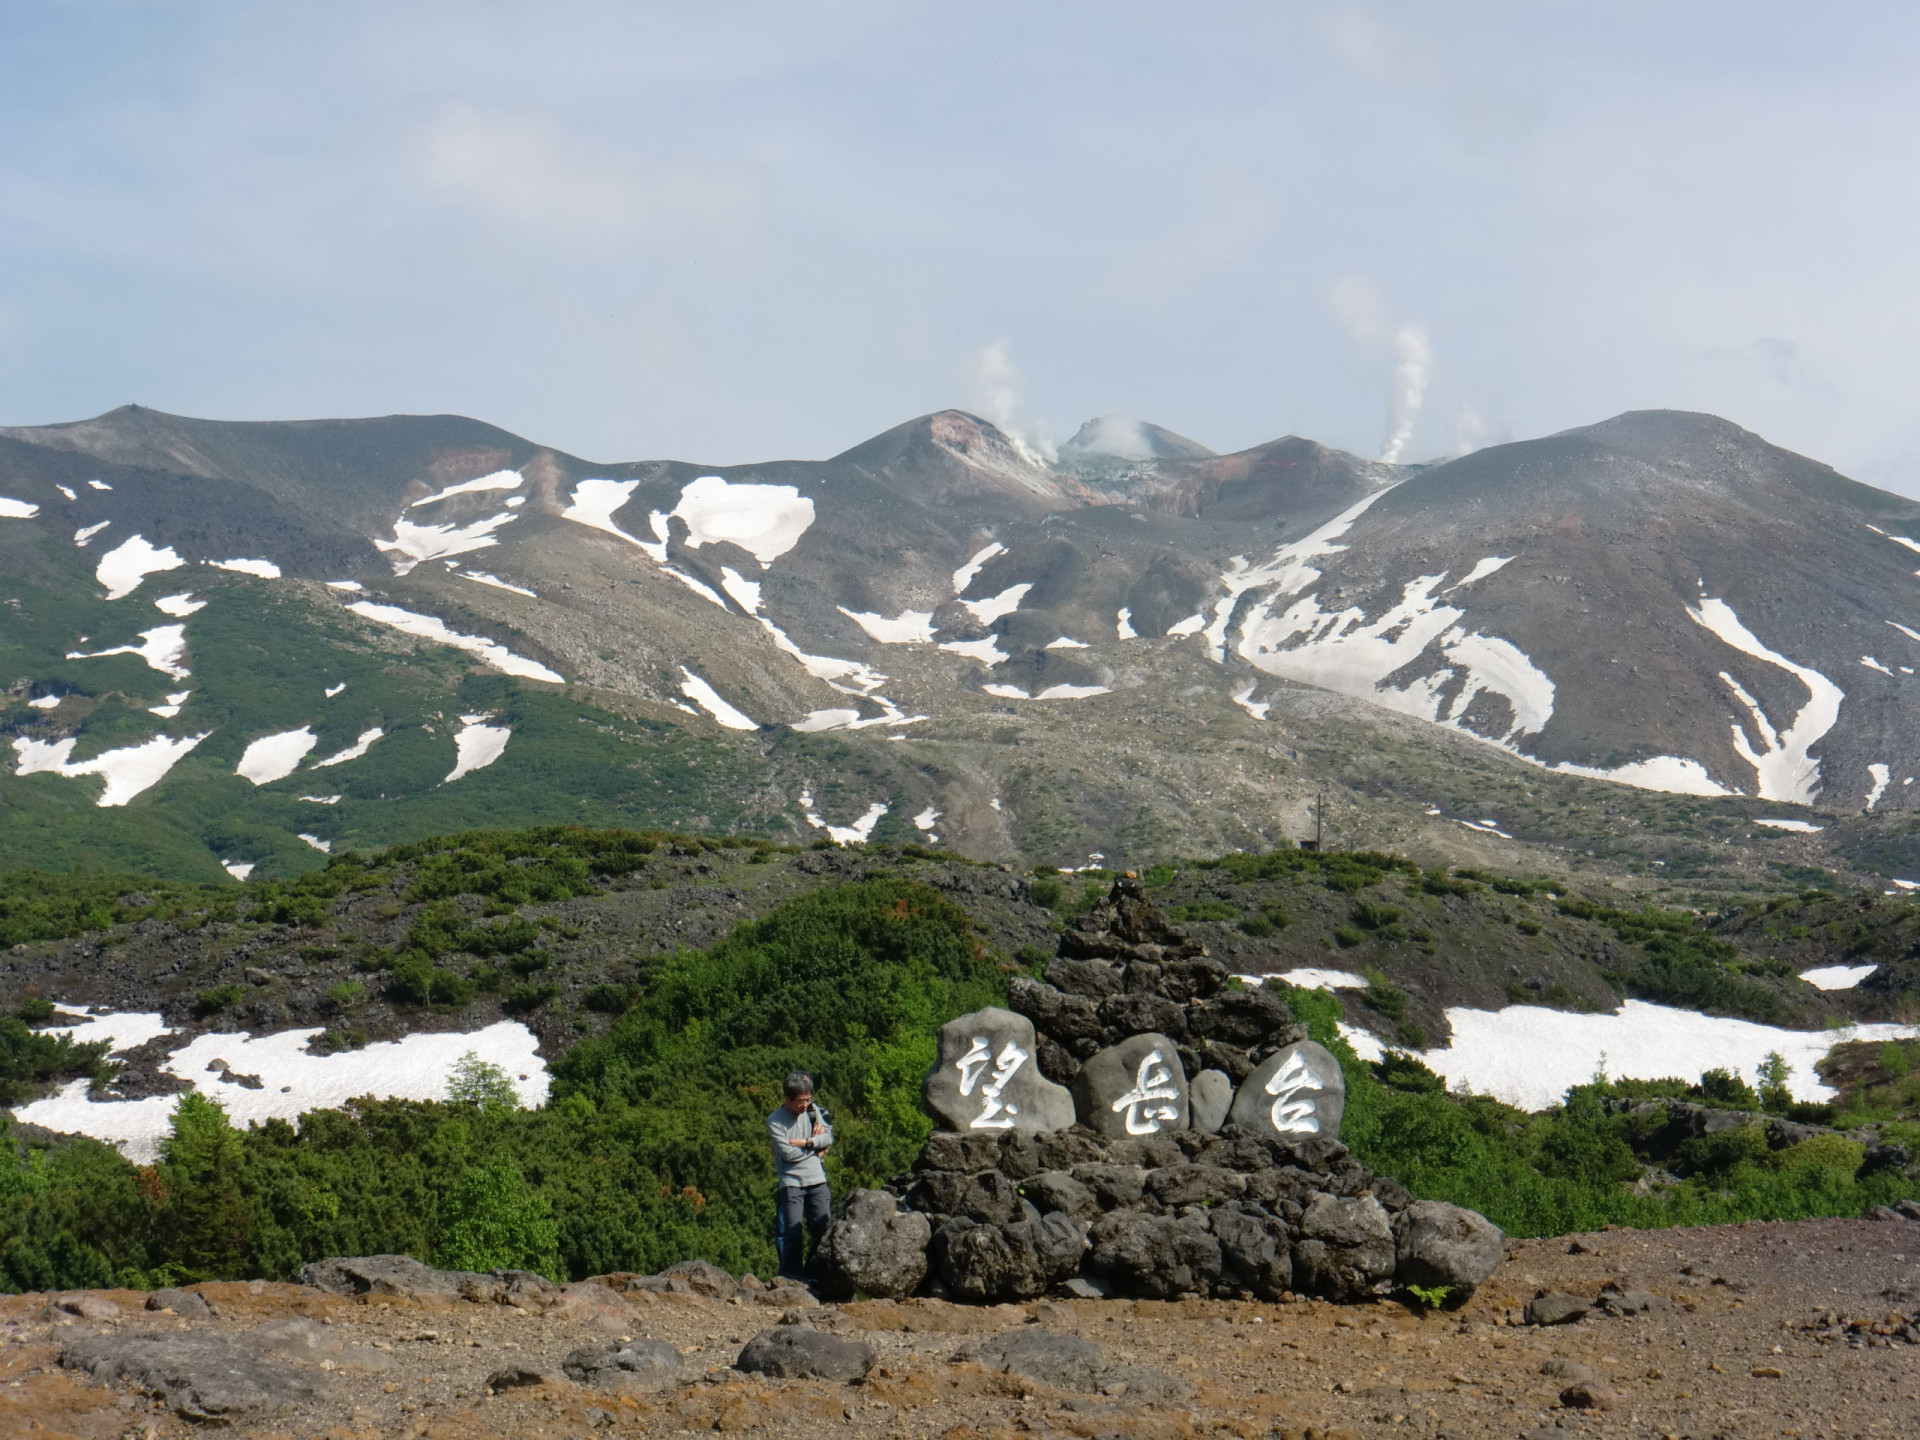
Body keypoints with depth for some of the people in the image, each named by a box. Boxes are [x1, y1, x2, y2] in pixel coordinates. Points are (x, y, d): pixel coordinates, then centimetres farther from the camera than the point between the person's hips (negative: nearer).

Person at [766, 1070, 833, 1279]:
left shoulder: (813, 1111, 11)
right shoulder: (775, 1120, -4)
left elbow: (828, 1137, 2)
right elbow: (788, 1153, -12)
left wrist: (806, 1142, -13)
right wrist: (816, 1147, -3)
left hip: (817, 1180, 4)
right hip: (791, 1182, -4)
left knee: (823, 1228, 0)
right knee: (793, 1231, -10)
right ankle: (791, 1275, -6)